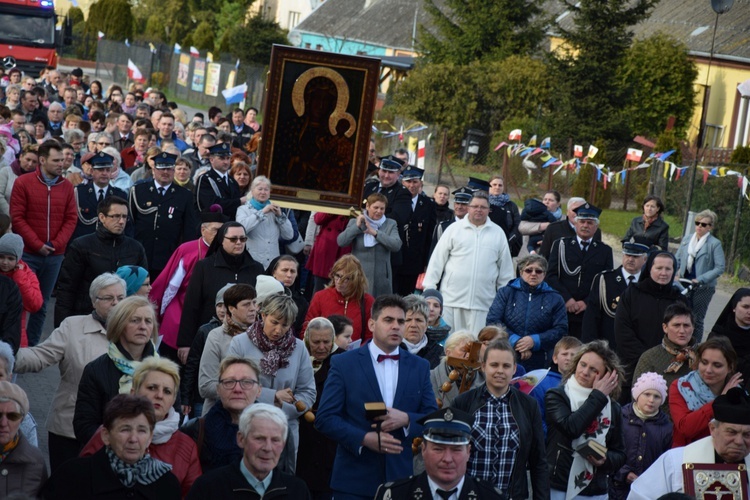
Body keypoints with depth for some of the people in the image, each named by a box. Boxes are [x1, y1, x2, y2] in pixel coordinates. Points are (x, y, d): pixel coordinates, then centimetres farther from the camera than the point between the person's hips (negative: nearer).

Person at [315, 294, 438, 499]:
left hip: (401, 476, 2)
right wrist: (364, 438, -17)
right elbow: (325, 418, -5)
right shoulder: (343, 364, 0)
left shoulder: (419, 367, 9)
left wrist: (406, 419, -13)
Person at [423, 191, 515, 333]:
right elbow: (437, 259, 6)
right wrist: (429, 287, 1)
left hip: (482, 302, 1)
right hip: (451, 298, -1)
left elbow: (505, 267, 13)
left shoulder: (498, 233, 10)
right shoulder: (454, 229, 6)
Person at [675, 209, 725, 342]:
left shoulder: (715, 244, -9)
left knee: (697, 320, 3)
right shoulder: (686, 239, 6)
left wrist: (700, 280, -18)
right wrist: (675, 275, -5)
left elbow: (720, 268, -13)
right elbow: (677, 259, 13)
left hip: (703, 288, -4)